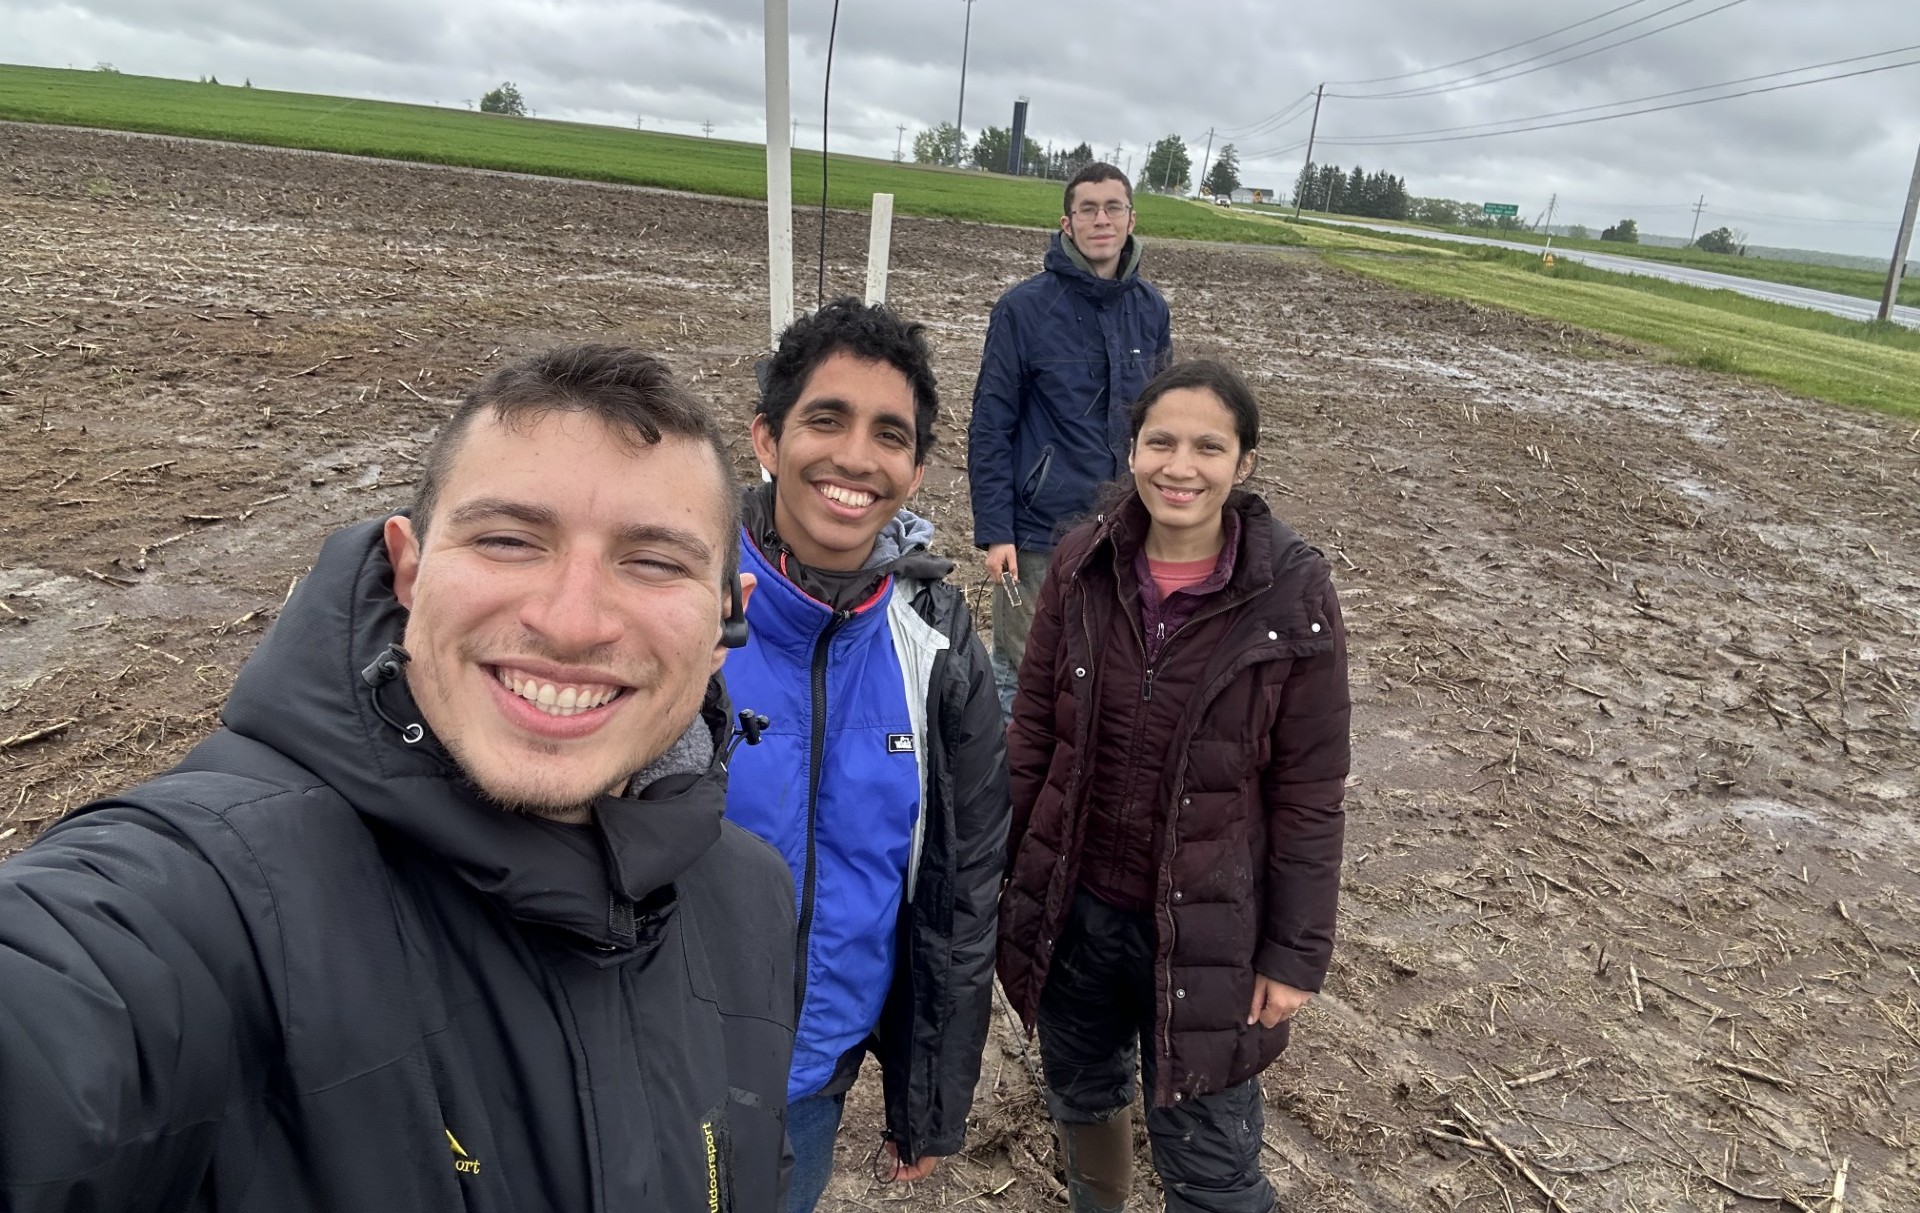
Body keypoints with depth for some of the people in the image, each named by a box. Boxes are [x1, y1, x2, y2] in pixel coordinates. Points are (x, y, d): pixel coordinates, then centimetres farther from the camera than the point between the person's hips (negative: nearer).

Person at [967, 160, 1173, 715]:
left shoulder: (1151, 309, 4)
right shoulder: (1025, 307, -9)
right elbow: (990, 429, -8)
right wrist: (994, 531, -12)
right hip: (1040, 530, -4)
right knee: (1021, 672, 7)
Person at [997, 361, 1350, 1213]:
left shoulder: (1294, 595, -15)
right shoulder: (1083, 565, -7)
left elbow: (1309, 795, -10)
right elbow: (1033, 727, 1)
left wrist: (1296, 953, -7)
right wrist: (1000, 868, 5)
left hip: (1205, 924, -3)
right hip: (1072, 905, 4)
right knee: (1080, 1094, 26)